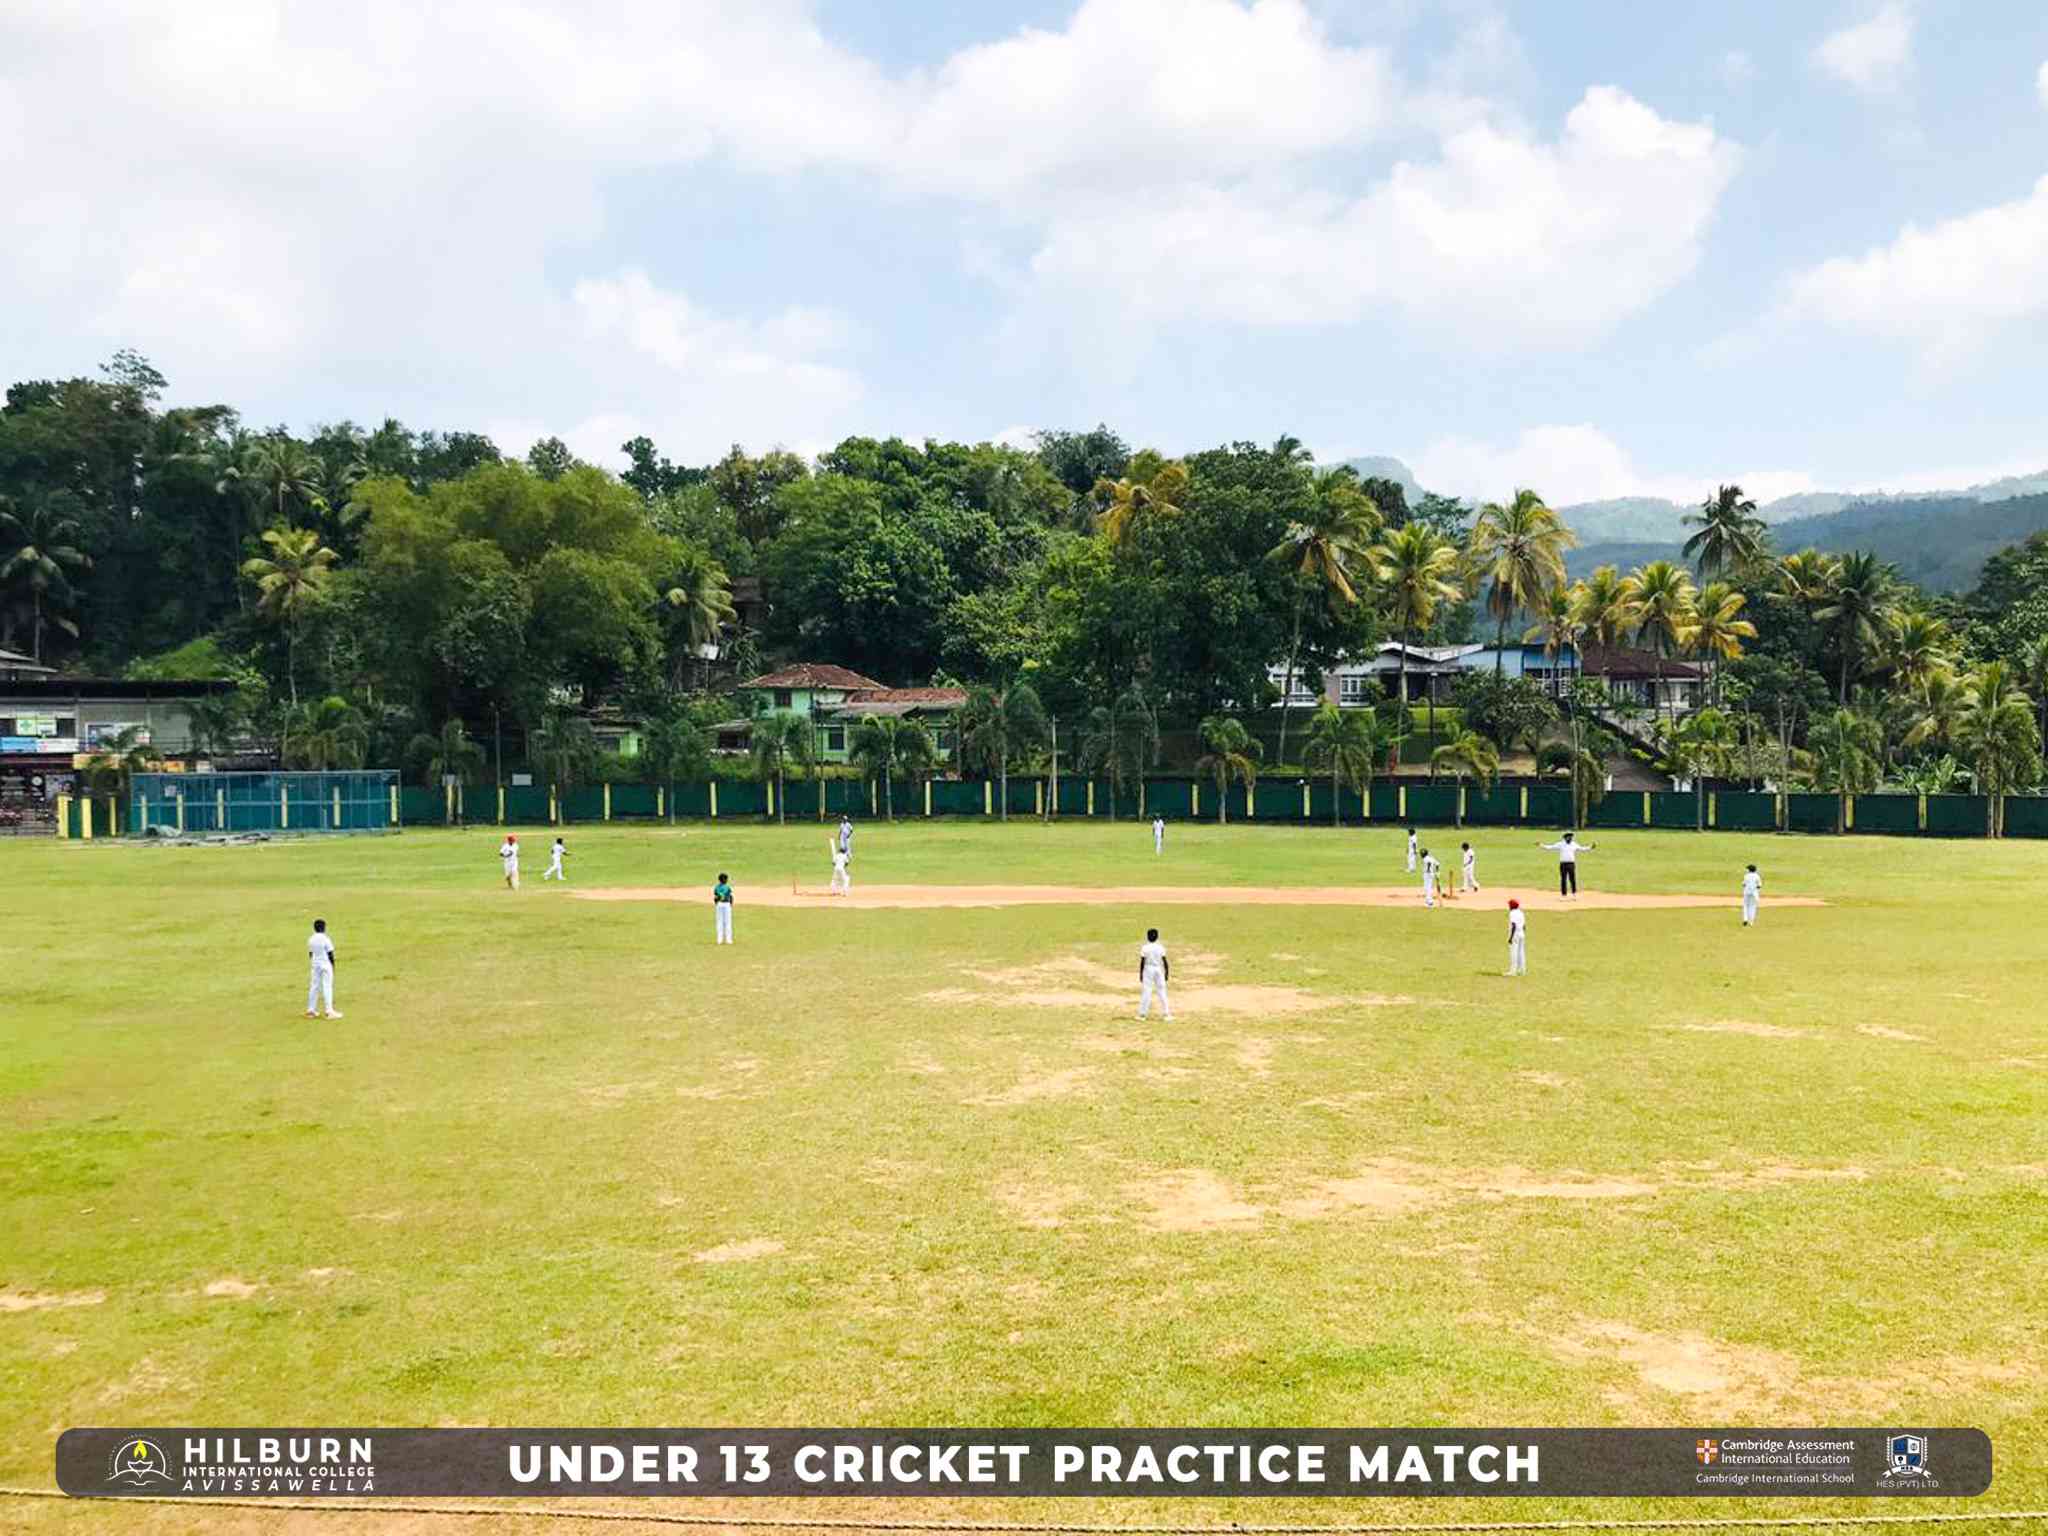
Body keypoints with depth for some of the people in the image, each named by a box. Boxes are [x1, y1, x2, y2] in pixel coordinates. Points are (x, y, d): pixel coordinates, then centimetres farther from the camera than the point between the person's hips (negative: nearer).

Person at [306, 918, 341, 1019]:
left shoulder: (311, 940, 3)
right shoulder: (325, 939, -14)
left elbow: (310, 954, 10)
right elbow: (330, 954, -11)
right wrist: (333, 965, 0)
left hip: (315, 965, 5)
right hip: (326, 965, -5)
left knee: (314, 987, 11)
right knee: (327, 987, -4)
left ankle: (311, 1010, 15)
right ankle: (329, 1011, -7)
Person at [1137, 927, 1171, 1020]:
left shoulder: (1145, 948, -9)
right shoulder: (1160, 948, -2)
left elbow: (1142, 962, -8)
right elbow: (1165, 961, -1)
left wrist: (1141, 973, -1)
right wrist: (1167, 972, 8)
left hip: (1148, 970, -2)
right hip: (1159, 969, 2)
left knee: (1146, 991, 0)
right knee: (1162, 991, 8)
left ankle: (1142, 1014, -1)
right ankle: (1167, 1013, 9)